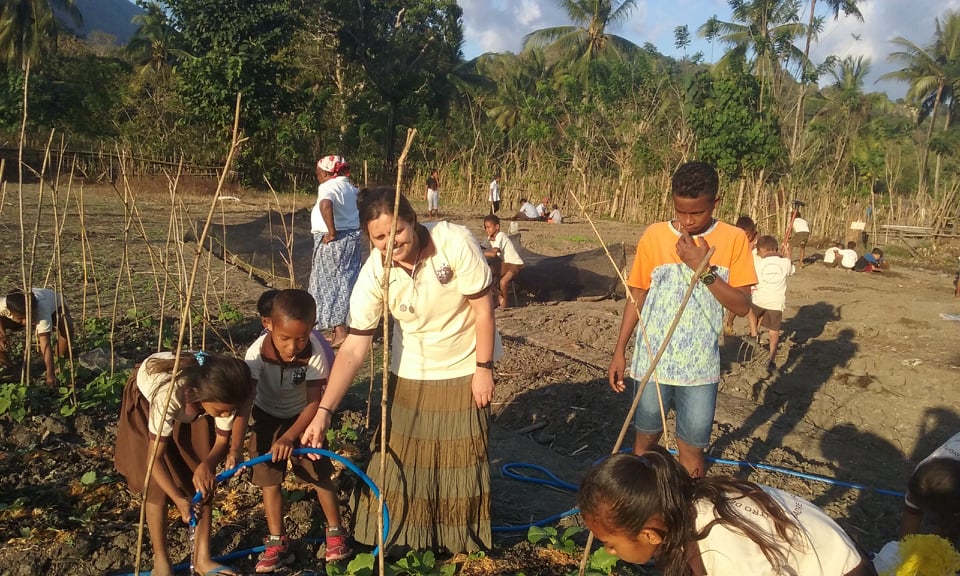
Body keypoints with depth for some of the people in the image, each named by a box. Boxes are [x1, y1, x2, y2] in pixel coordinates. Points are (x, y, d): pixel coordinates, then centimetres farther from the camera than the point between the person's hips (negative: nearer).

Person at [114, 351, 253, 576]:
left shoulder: (220, 393, -34)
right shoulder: (168, 395, -45)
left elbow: (222, 441, -18)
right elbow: (155, 457, -33)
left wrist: (207, 464, -38)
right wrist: (179, 499, -41)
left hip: (190, 404, 3)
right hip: (146, 399, -3)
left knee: (204, 481, -3)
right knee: (158, 486, -7)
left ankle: (202, 558, 11)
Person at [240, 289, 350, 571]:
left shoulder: (315, 353, -33)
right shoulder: (258, 352, -33)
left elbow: (314, 402, -28)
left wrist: (290, 437, -38)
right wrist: (236, 445, -46)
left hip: (302, 416, -1)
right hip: (268, 416, 1)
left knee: (320, 473, 1)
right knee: (270, 479, 2)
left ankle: (335, 532, 18)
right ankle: (277, 543, 15)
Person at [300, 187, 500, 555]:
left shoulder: (455, 242, -29)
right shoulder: (373, 273, -22)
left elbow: (483, 310, -19)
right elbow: (353, 349, -23)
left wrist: (484, 368, -16)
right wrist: (324, 411, -30)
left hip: (464, 367, -2)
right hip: (410, 373, 2)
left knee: (462, 456, 9)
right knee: (399, 456, 8)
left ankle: (461, 541, 32)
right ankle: (397, 539, 31)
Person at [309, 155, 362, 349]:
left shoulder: (328, 187, -14)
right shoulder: (350, 187, 11)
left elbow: (326, 206, -34)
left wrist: (332, 232, -25)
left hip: (333, 240, -8)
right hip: (352, 237, 8)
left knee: (330, 282, 0)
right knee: (346, 282, 14)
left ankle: (339, 331, -2)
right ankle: (347, 326, 22)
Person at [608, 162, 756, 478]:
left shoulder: (734, 240, -5)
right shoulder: (653, 236, -3)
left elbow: (742, 306, -8)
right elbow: (637, 296, 4)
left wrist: (704, 269, -20)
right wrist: (619, 351, 2)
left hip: (700, 367, -1)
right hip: (652, 362, 1)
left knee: (692, 448, 8)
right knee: (645, 440, 15)